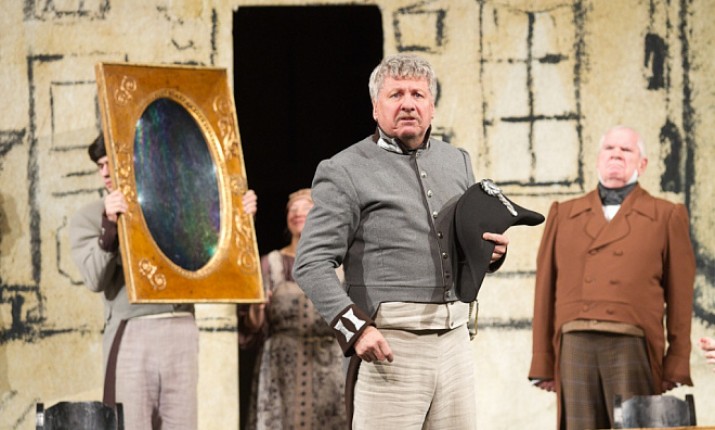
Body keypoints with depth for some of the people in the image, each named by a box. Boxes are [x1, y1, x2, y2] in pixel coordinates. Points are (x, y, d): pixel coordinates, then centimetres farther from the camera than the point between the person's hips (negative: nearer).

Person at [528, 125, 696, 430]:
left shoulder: (666, 217, 12)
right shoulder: (564, 215, 18)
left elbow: (680, 298, 7)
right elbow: (545, 292, 13)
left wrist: (677, 366, -1)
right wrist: (542, 362, 6)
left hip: (632, 348, -2)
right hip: (575, 346, 2)